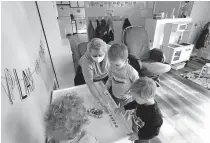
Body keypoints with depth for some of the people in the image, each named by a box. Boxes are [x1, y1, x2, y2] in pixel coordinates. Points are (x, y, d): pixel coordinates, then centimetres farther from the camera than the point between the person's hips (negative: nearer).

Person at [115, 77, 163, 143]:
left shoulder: (155, 115, -42)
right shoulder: (142, 101, -24)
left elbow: (154, 132, -27)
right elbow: (134, 104, -2)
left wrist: (139, 135, -27)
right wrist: (124, 108, -12)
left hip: (142, 137, -5)